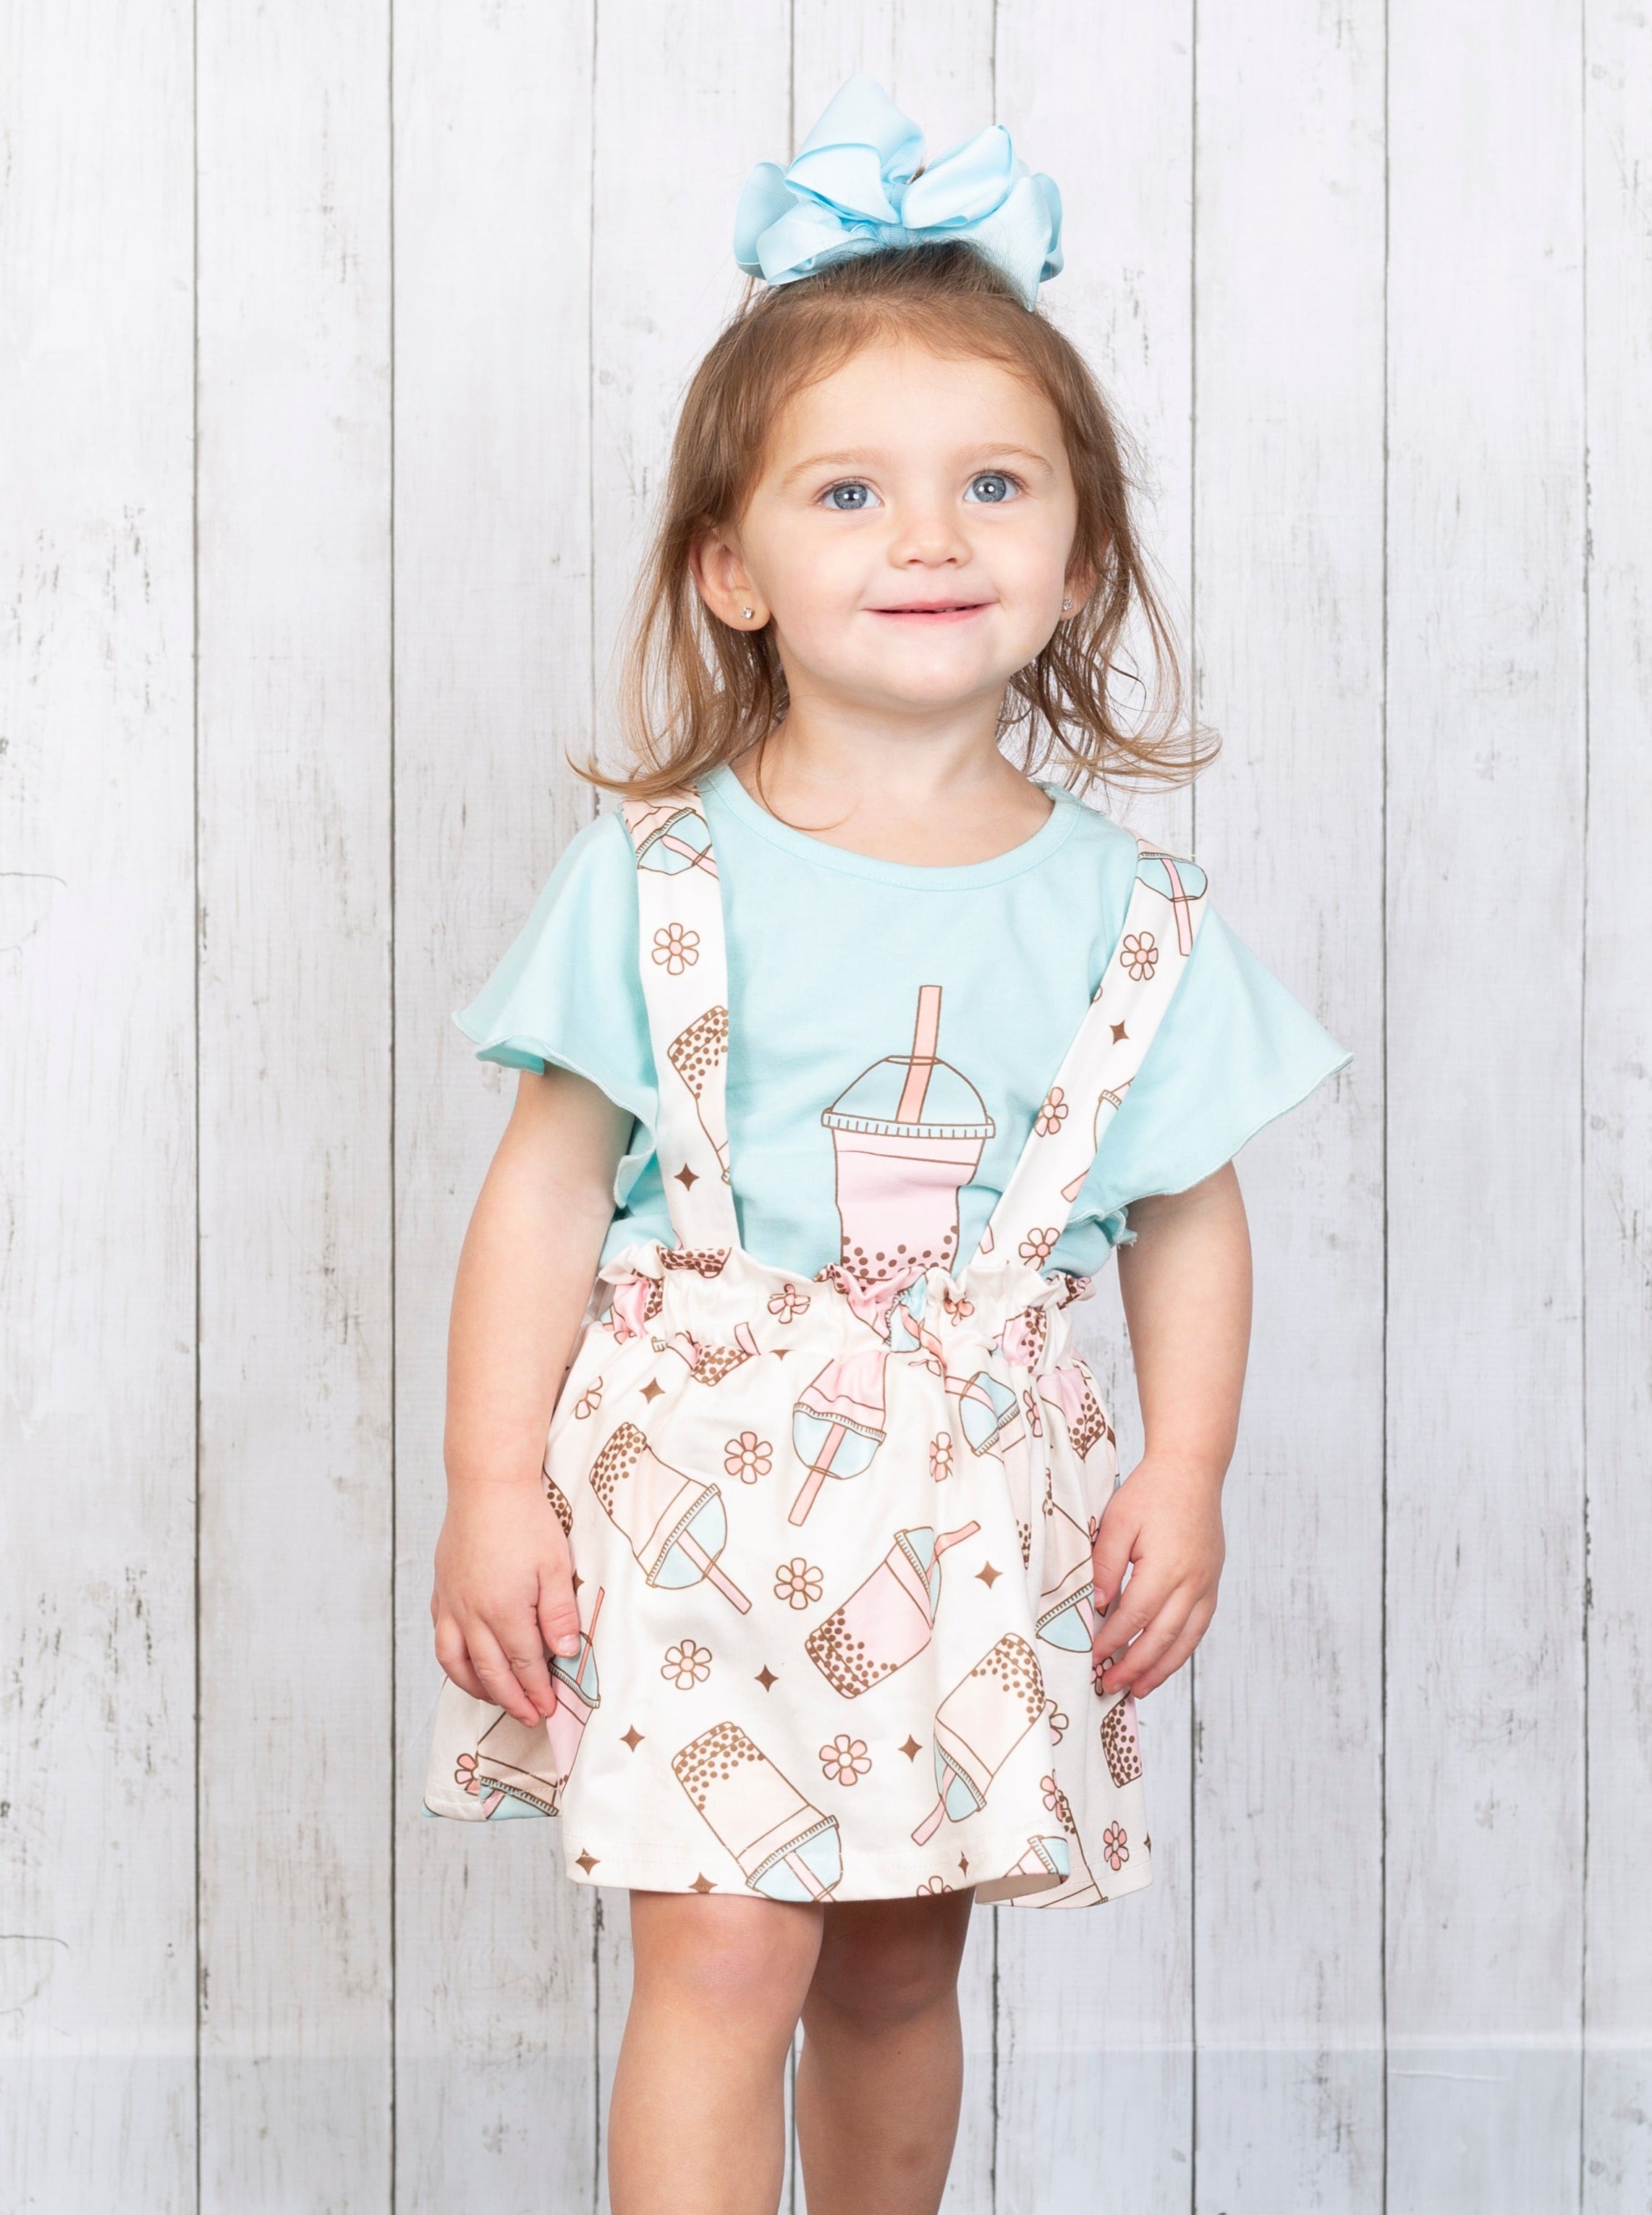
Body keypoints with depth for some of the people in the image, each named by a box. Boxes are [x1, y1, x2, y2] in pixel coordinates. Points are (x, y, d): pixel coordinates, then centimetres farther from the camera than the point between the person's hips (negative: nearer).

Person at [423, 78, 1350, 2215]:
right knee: (725, 1953, -8)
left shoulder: (1122, 910, 0)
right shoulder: (661, 880, -6)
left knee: (902, 1968, 15)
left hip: (977, 1509, 3)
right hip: (700, 1468, -2)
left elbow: (1189, 1214, 7)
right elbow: (547, 1183, -4)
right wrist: (493, 1485, -8)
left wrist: (1185, 1479, -2)